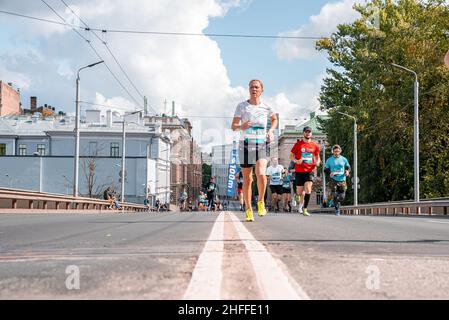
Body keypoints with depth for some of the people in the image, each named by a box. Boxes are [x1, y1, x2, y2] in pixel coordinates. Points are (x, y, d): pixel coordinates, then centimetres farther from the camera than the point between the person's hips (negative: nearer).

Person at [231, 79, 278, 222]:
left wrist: (271, 131, 7)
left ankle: (261, 201, -1)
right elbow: (233, 126, 1)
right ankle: (248, 210, 16)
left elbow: (274, 119, 25)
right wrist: (241, 127, -21)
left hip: (262, 145, 0)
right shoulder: (241, 106, 1)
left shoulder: (266, 107, 5)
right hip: (246, 145, 0)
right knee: (247, 179, 4)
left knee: (261, 174, -24)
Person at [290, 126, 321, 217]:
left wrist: (317, 162, -5)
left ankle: (305, 209, -11)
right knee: (299, 192, 4)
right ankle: (300, 202, 37)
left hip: (309, 171, 1)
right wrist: (296, 161, -14)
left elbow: (317, 157, 18)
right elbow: (291, 156, 6)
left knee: (308, 189, -17)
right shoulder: (298, 144, 3)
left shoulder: (315, 146, 8)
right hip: (299, 171, 0)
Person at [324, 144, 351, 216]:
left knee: (342, 196, 1)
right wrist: (329, 173, -15)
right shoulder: (329, 160, 4)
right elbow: (326, 169, 7)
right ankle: (337, 210, 0)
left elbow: (348, 167, 15)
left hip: (342, 180, 1)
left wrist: (347, 171, -8)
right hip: (333, 180, -1)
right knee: (335, 196, -10)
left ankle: (338, 203, 33)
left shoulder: (344, 159, 6)